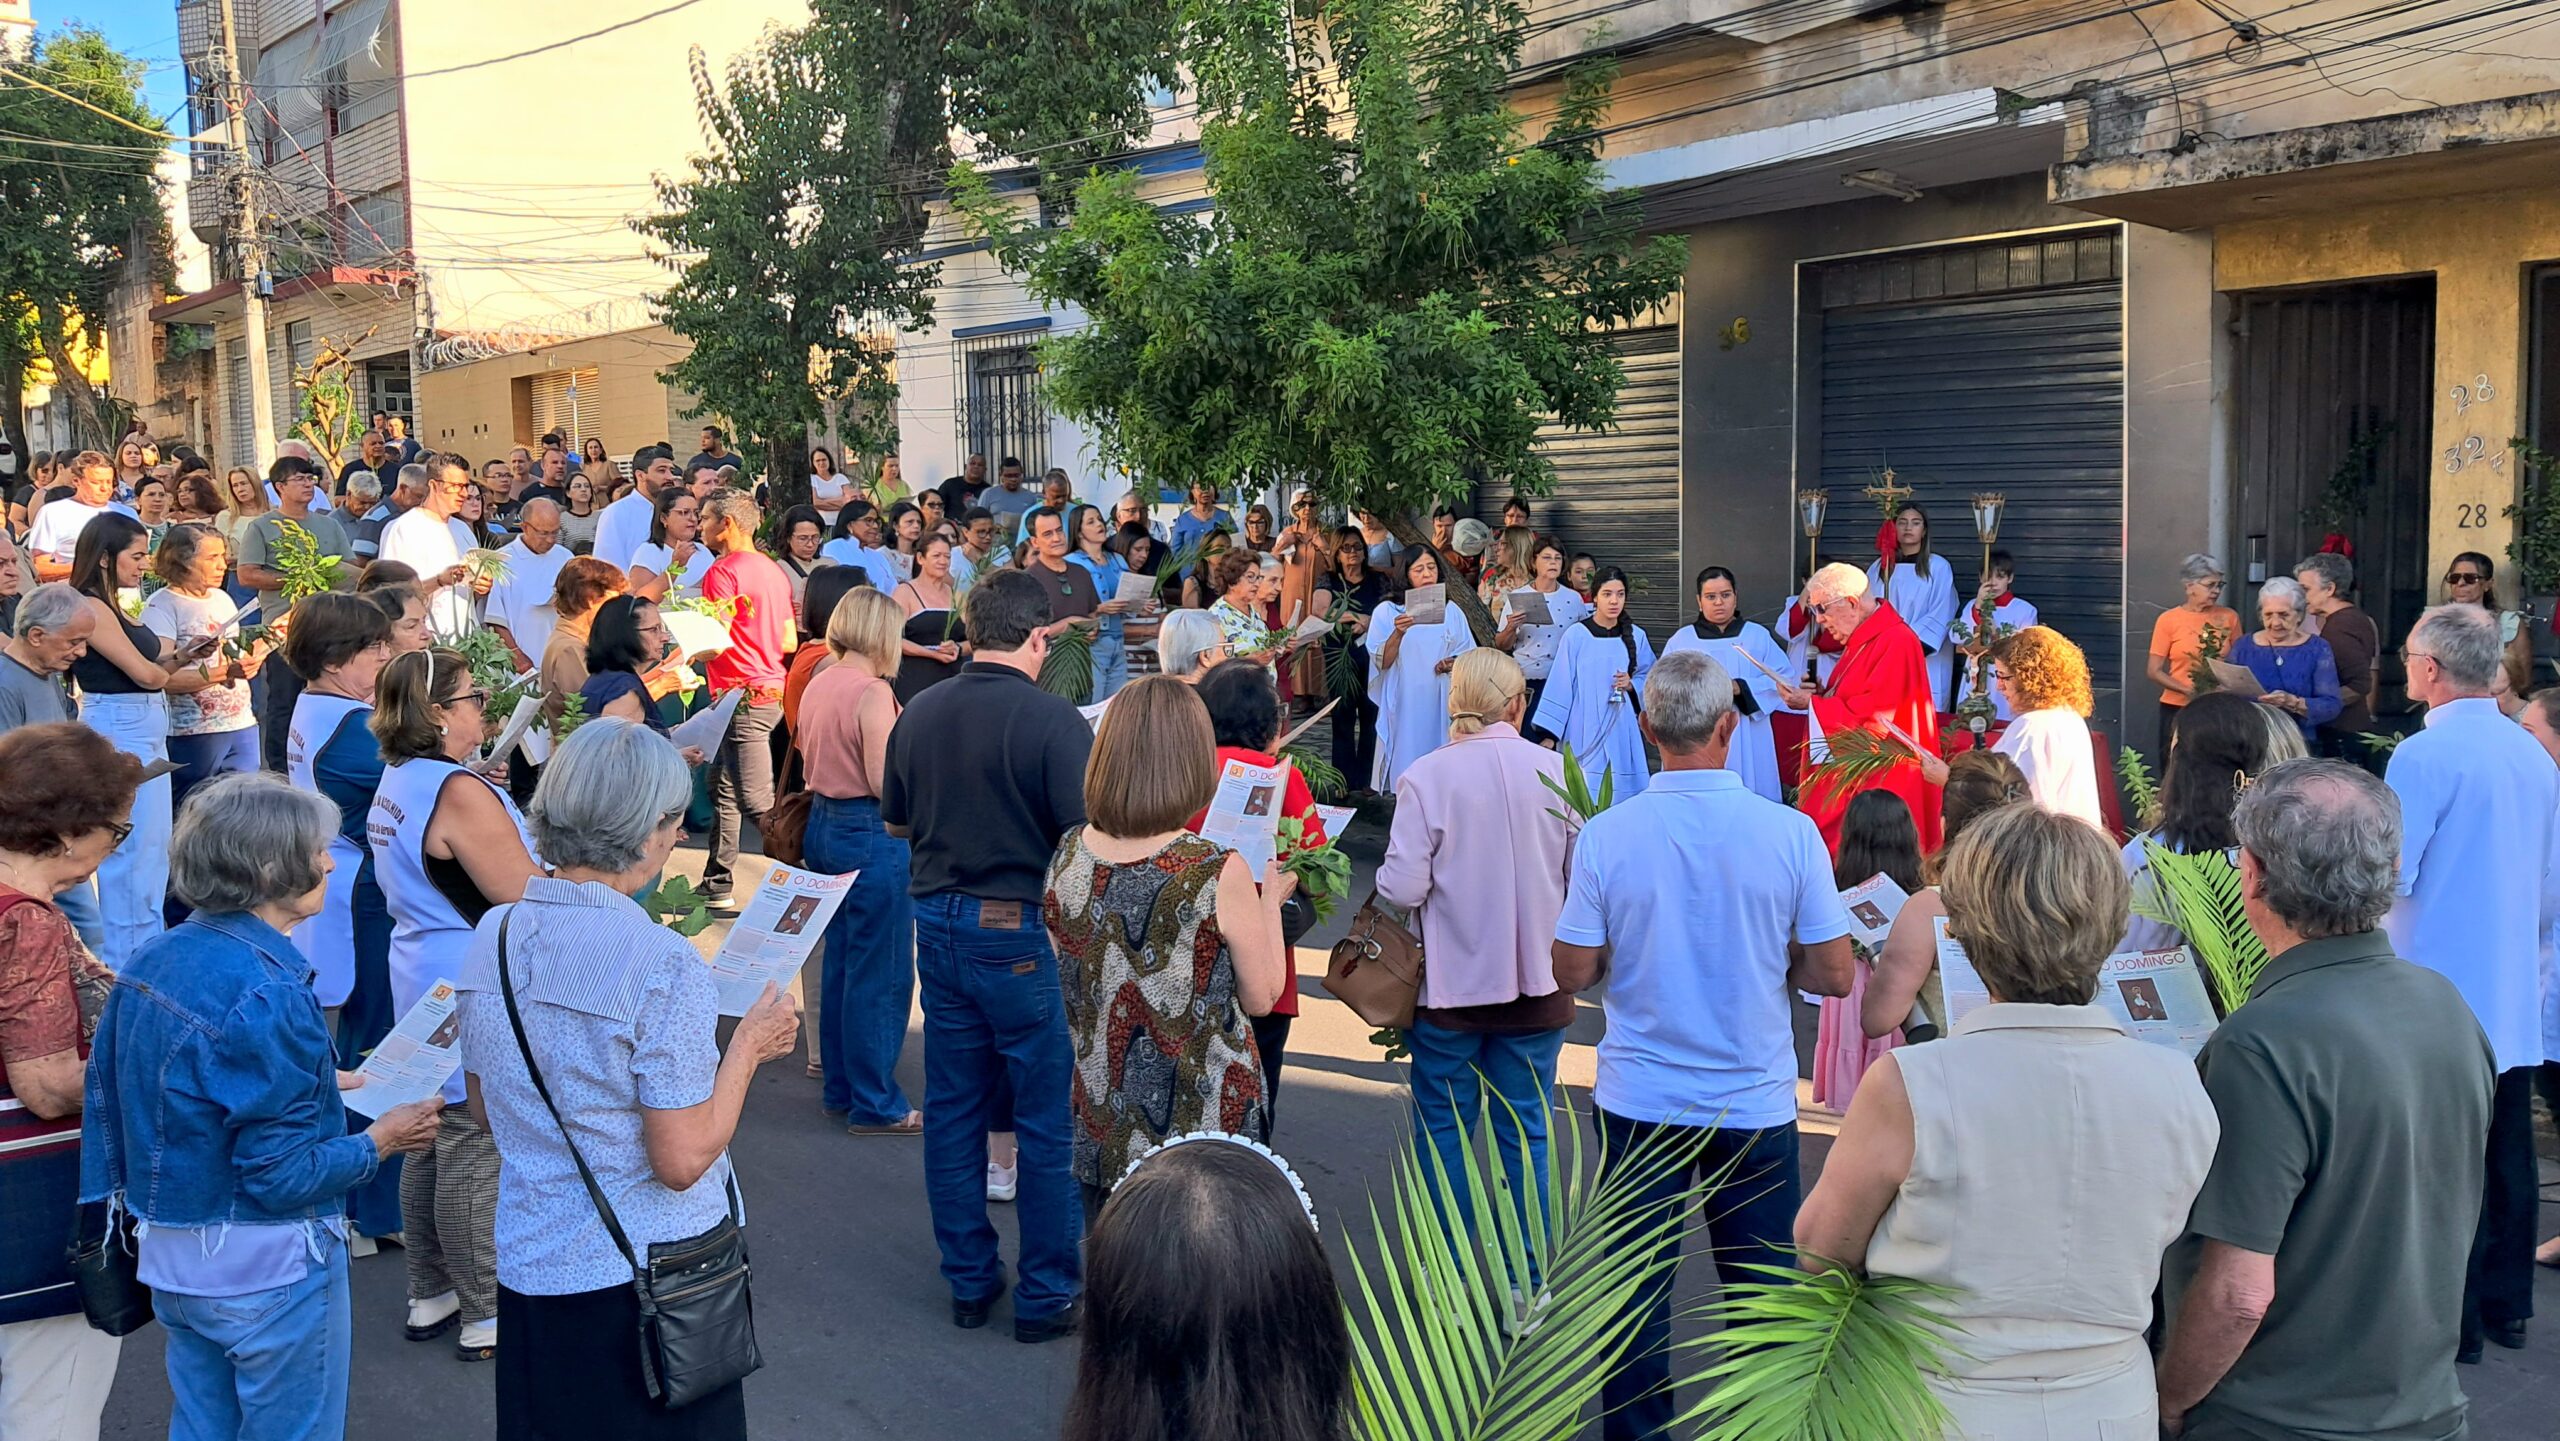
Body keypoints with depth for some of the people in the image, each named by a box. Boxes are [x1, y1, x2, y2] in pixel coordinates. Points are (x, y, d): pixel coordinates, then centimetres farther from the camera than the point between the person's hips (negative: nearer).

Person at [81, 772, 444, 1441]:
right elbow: (282, 1177, -24)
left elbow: (108, 1097, 10)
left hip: (172, 1260, 8)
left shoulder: (152, 961, 0)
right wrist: (380, 1140, -9)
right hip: (265, 1272, -8)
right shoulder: (270, 995, -25)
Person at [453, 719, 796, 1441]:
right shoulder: (661, 962, -24)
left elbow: (484, 1106, 10)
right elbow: (682, 1160, -20)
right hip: (646, 1273, -6)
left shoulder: (491, 936, -3)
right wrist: (747, 1045, -10)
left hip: (529, 1264, 6)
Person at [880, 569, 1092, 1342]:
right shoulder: (1051, 719, -16)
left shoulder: (919, 713, 2)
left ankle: (968, 1281, 26)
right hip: (1024, 934, -6)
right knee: (1050, 1119, 6)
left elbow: (893, 820, 14)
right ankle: (1046, 1295, 14)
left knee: (953, 1109, 15)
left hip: (939, 924, 6)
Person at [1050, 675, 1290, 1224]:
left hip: (1100, 1123, 5)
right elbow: (1261, 999, -7)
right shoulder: (1220, 874, -21)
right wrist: (1270, 902, 5)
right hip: (1201, 1124, -5)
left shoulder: (1068, 855, -6)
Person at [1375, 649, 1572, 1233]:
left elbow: (1402, 888, -14)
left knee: (1442, 1131, 12)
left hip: (1450, 986, -2)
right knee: (1527, 1133, 12)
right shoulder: (1559, 771, -6)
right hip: (1538, 985, 2)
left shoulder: (1426, 776, -13)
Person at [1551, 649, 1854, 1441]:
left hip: (1639, 1101, 0)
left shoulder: (1606, 834, -11)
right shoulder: (1789, 832, -11)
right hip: (1755, 1103, 0)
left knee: (1634, 1296, 12)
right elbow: (1834, 974, -7)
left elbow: (1573, 972, -6)